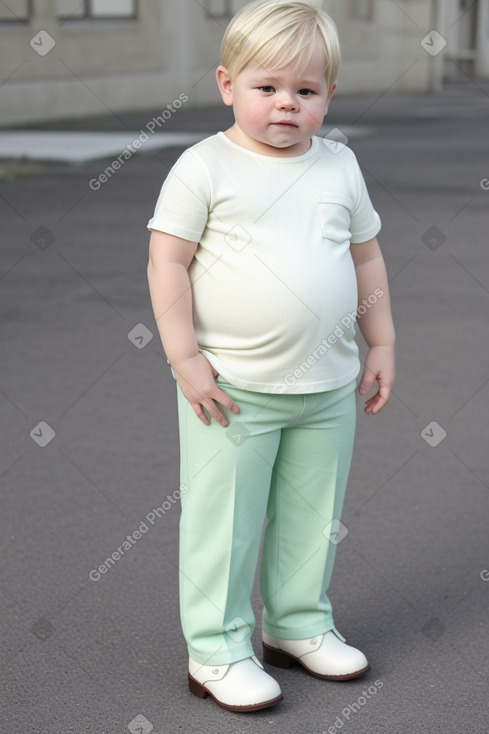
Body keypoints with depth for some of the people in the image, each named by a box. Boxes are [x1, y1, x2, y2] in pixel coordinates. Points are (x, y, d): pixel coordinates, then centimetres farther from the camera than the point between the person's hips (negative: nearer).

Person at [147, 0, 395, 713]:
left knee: (314, 516, 16)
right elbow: (167, 261, -9)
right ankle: (217, 649, 17)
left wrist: (381, 344, 12)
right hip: (232, 387, -4)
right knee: (224, 521, 4)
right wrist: (185, 358, -14)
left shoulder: (340, 166, 6)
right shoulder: (205, 167, -8)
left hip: (329, 388, 5)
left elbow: (367, 257, 14)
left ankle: (301, 622, 35)